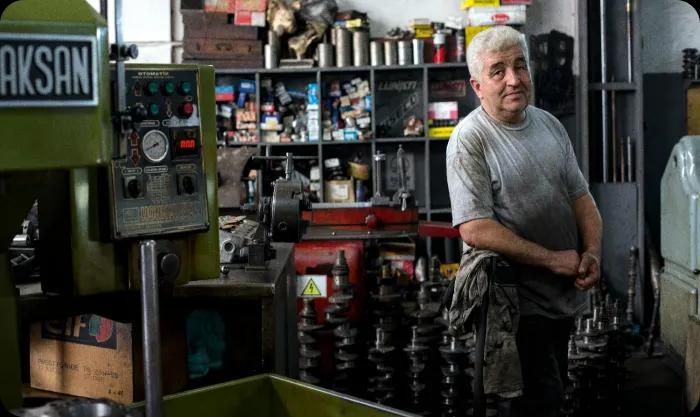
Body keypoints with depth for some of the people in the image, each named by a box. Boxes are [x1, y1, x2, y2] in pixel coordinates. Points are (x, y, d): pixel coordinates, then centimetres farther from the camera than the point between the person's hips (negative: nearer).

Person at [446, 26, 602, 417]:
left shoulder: (549, 124, 6)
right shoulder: (469, 140, -17)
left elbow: (580, 195, 11)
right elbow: (475, 229, -23)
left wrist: (593, 252, -8)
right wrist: (553, 259, -20)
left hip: (567, 293, 7)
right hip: (522, 303, -7)